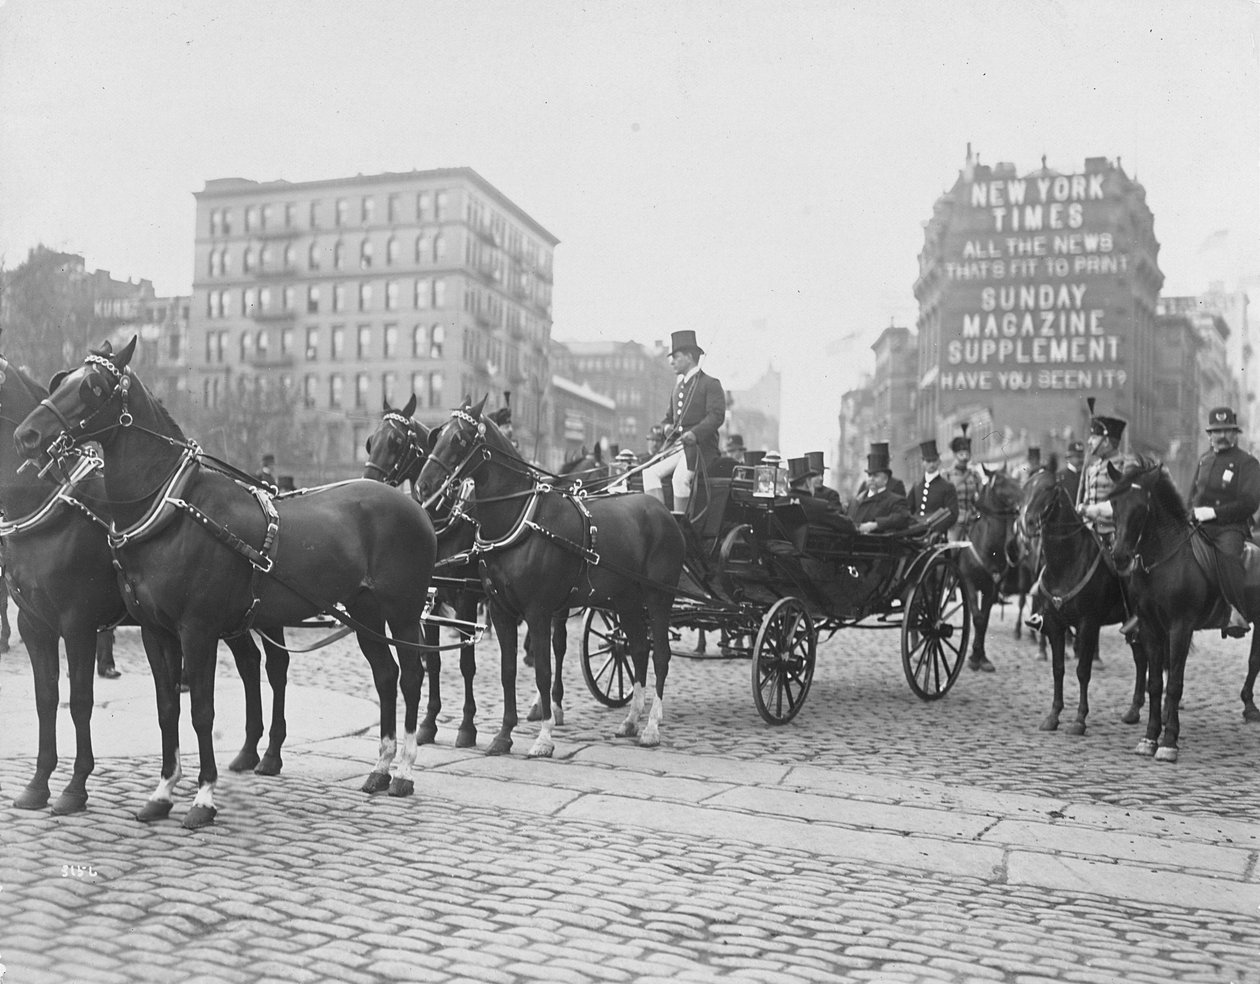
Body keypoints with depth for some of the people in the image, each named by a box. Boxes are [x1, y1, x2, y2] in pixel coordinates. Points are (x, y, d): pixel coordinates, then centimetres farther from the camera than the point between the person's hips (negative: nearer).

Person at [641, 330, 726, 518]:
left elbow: (717, 415, -12)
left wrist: (695, 433, -25)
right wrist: (667, 427, 5)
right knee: (650, 473, -14)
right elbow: (669, 416, 29)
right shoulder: (679, 386, 24)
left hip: (699, 446, -7)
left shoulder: (710, 384, -1)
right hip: (675, 446, 7)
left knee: (680, 478, -28)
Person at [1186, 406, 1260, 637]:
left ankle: (1237, 614, -36)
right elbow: (1192, 495, 29)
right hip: (1199, 526, 7)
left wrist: (1214, 512, -16)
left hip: (1231, 527, -7)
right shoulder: (1204, 460, 21)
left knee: (1227, 553, -35)